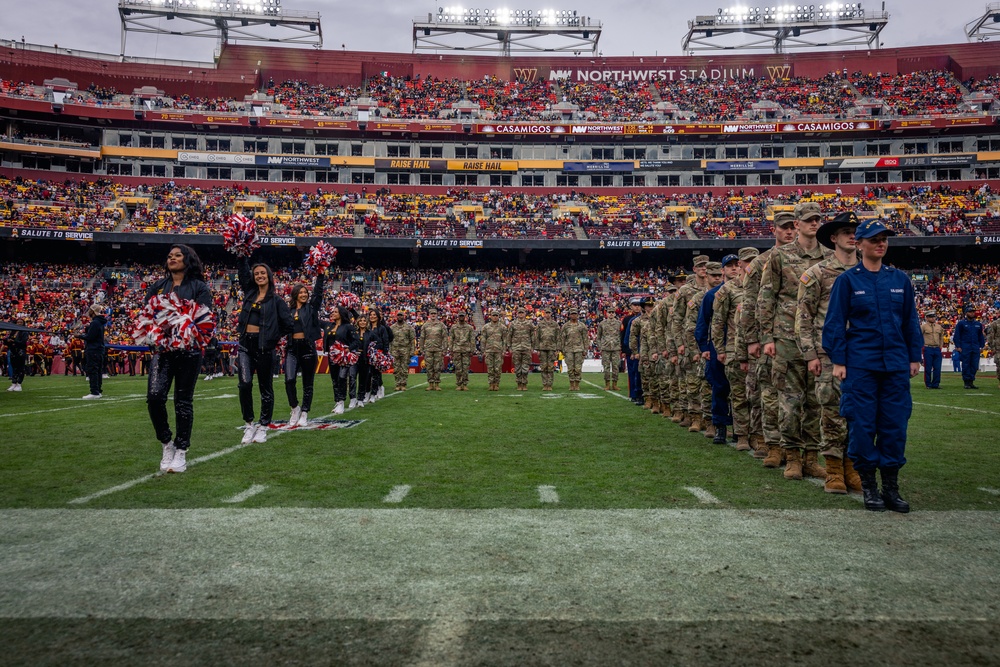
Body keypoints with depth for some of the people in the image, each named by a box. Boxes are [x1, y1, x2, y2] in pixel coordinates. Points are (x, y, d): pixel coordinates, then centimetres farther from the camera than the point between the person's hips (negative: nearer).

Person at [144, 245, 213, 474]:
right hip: (161, 349, 3)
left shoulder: (199, 287, 5)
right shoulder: (158, 286, 16)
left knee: (183, 401, 2)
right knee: (154, 395, -14)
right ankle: (167, 443, 8)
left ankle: (181, 451, 15)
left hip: (188, 350, -3)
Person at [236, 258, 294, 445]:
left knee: (265, 388, 5)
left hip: (264, 347, -3)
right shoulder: (249, 292, 11)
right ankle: (249, 424, 6)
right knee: (245, 384, -8)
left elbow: (289, 325, -2)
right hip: (245, 344, 3)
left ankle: (263, 427, 14)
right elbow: (243, 270, 12)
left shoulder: (276, 300, 0)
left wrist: (273, 339, 1)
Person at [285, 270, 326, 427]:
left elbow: (318, 292, -7)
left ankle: (304, 413, 16)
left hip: (307, 347, -1)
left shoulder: (311, 307, 4)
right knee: (289, 379, -15)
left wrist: (321, 275, -17)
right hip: (292, 348, 1)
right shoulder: (288, 310, 10)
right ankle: (295, 408, 8)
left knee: (308, 383, 4)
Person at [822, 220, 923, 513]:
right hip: (860, 364, -3)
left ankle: (891, 486, 15)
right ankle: (869, 486, 13)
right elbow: (835, 323, -1)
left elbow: (911, 321, 14)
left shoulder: (900, 279, 10)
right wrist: (838, 361, -6)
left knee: (895, 424, 4)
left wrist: (914, 357, 9)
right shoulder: (847, 280, 0)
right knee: (862, 424, 0)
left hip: (896, 364, 3)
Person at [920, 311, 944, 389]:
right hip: (928, 349, -4)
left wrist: (940, 346, 12)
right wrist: (923, 346, -4)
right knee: (928, 368, -2)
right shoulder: (923, 326, 0)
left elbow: (941, 337, 22)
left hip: (937, 349, 4)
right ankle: (928, 384, 3)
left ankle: (936, 384, 8)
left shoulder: (939, 327, 13)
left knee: (937, 368, 2)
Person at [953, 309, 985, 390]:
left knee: (974, 366, 2)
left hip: (976, 348, 4)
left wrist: (982, 346, 10)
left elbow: (981, 336, 19)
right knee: (966, 365, -3)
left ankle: (971, 382, 9)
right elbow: (956, 336, -1)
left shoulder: (978, 324, 15)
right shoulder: (961, 323, 1)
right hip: (965, 348, -4)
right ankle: (966, 383, 1)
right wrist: (958, 346, -8)